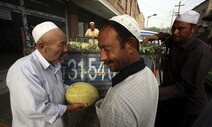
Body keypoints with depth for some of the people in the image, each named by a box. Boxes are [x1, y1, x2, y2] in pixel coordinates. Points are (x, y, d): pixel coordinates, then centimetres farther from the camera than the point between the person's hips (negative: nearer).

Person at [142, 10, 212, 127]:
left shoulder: (200, 51, -26)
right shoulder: (173, 42, -3)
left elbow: (187, 87, -30)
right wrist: (157, 36, 1)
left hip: (187, 110, -7)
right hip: (167, 100, 7)